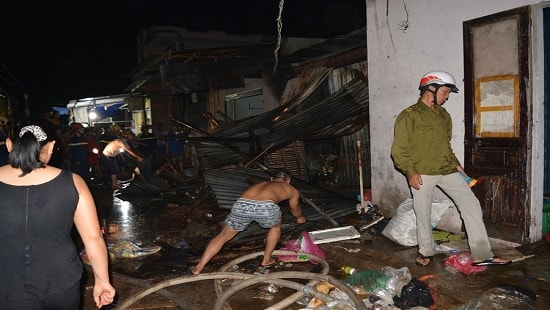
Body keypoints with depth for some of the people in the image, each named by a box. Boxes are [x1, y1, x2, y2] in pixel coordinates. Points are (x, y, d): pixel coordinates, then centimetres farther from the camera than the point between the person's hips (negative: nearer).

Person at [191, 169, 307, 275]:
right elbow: (295, 210, 52)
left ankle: (199, 267, 17)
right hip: (265, 207, -3)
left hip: (242, 204, 3)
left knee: (223, 236, 21)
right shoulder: (291, 190, 34)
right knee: (276, 227, 32)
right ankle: (266, 259, 34)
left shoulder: (262, 183, 42)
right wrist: (300, 217, 75)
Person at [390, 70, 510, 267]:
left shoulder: (443, 115, 15)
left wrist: (455, 163, 15)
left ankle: (481, 254, 4)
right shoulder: (409, 115, -7)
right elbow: (399, 149, -10)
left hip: (447, 171, 6)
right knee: (423, 213, 5)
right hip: (422, 174, -6)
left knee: (471, 203, -1)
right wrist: (410, 171, -18)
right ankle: (425, 251, 28)